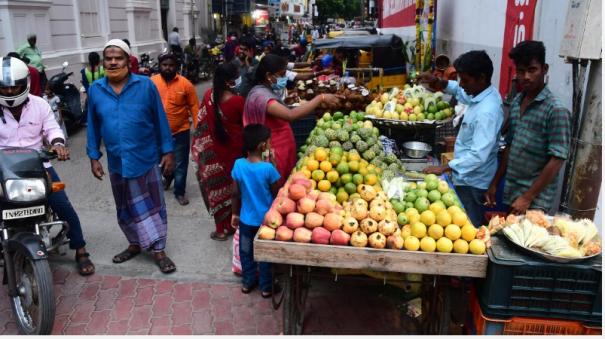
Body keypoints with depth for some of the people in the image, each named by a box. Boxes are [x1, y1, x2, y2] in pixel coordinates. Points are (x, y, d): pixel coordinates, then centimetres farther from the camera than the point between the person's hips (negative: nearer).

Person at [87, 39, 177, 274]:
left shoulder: (145, 85, -8)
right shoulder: (95, 90, 1)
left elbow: (160, 120, -5)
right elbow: (93, 126, 7)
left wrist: (167, 151, -5)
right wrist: (93, 156, 5)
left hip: (146, 158, -3)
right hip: (117, 161, 3)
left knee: (154, 205, 7)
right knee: (128, 208, 17)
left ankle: (159, 250, 17)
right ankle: (135, 244, 34)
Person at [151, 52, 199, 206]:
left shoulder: (185, 83, -10)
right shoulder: (152, 82, -6)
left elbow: (194, 106, -5)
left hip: (180, 132, -2)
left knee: (180, 164, 6)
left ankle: (180, 192, 22)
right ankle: (168, 177, 52)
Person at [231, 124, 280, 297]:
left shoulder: (238, 165, -12)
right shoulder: (268, 168, -23)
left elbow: (236, 193, -4)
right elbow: (277, 193, -10)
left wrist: (235, 213, 10)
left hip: (246, 219, 3)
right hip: (266, 219, -3)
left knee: (246, 252, 20)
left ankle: (247, 282, 35)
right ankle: (266, 287, 27)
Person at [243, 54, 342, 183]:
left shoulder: (265, 91, 9)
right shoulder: (261, 96, -25)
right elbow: (291, 115, -38)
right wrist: (321, 98, -33)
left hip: (281, 151, 10)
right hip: (274, 156, -10)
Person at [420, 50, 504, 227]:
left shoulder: (487, 111, -29)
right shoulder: (481, 94, 0)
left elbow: (479, 155, -33)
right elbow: (461, 91, 21)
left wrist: (445, 168, -31)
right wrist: (439, 82, 3)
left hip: (473, 182, -9)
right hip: (469, 177, 9)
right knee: (470, 224, 22)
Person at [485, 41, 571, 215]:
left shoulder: (556, 110, -14)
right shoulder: (516, 102, 6)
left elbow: (556, 161, -16)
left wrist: (527, 197, -16)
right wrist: (495, 183, 11)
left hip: (536, 200, -6)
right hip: (510, 192, 6)